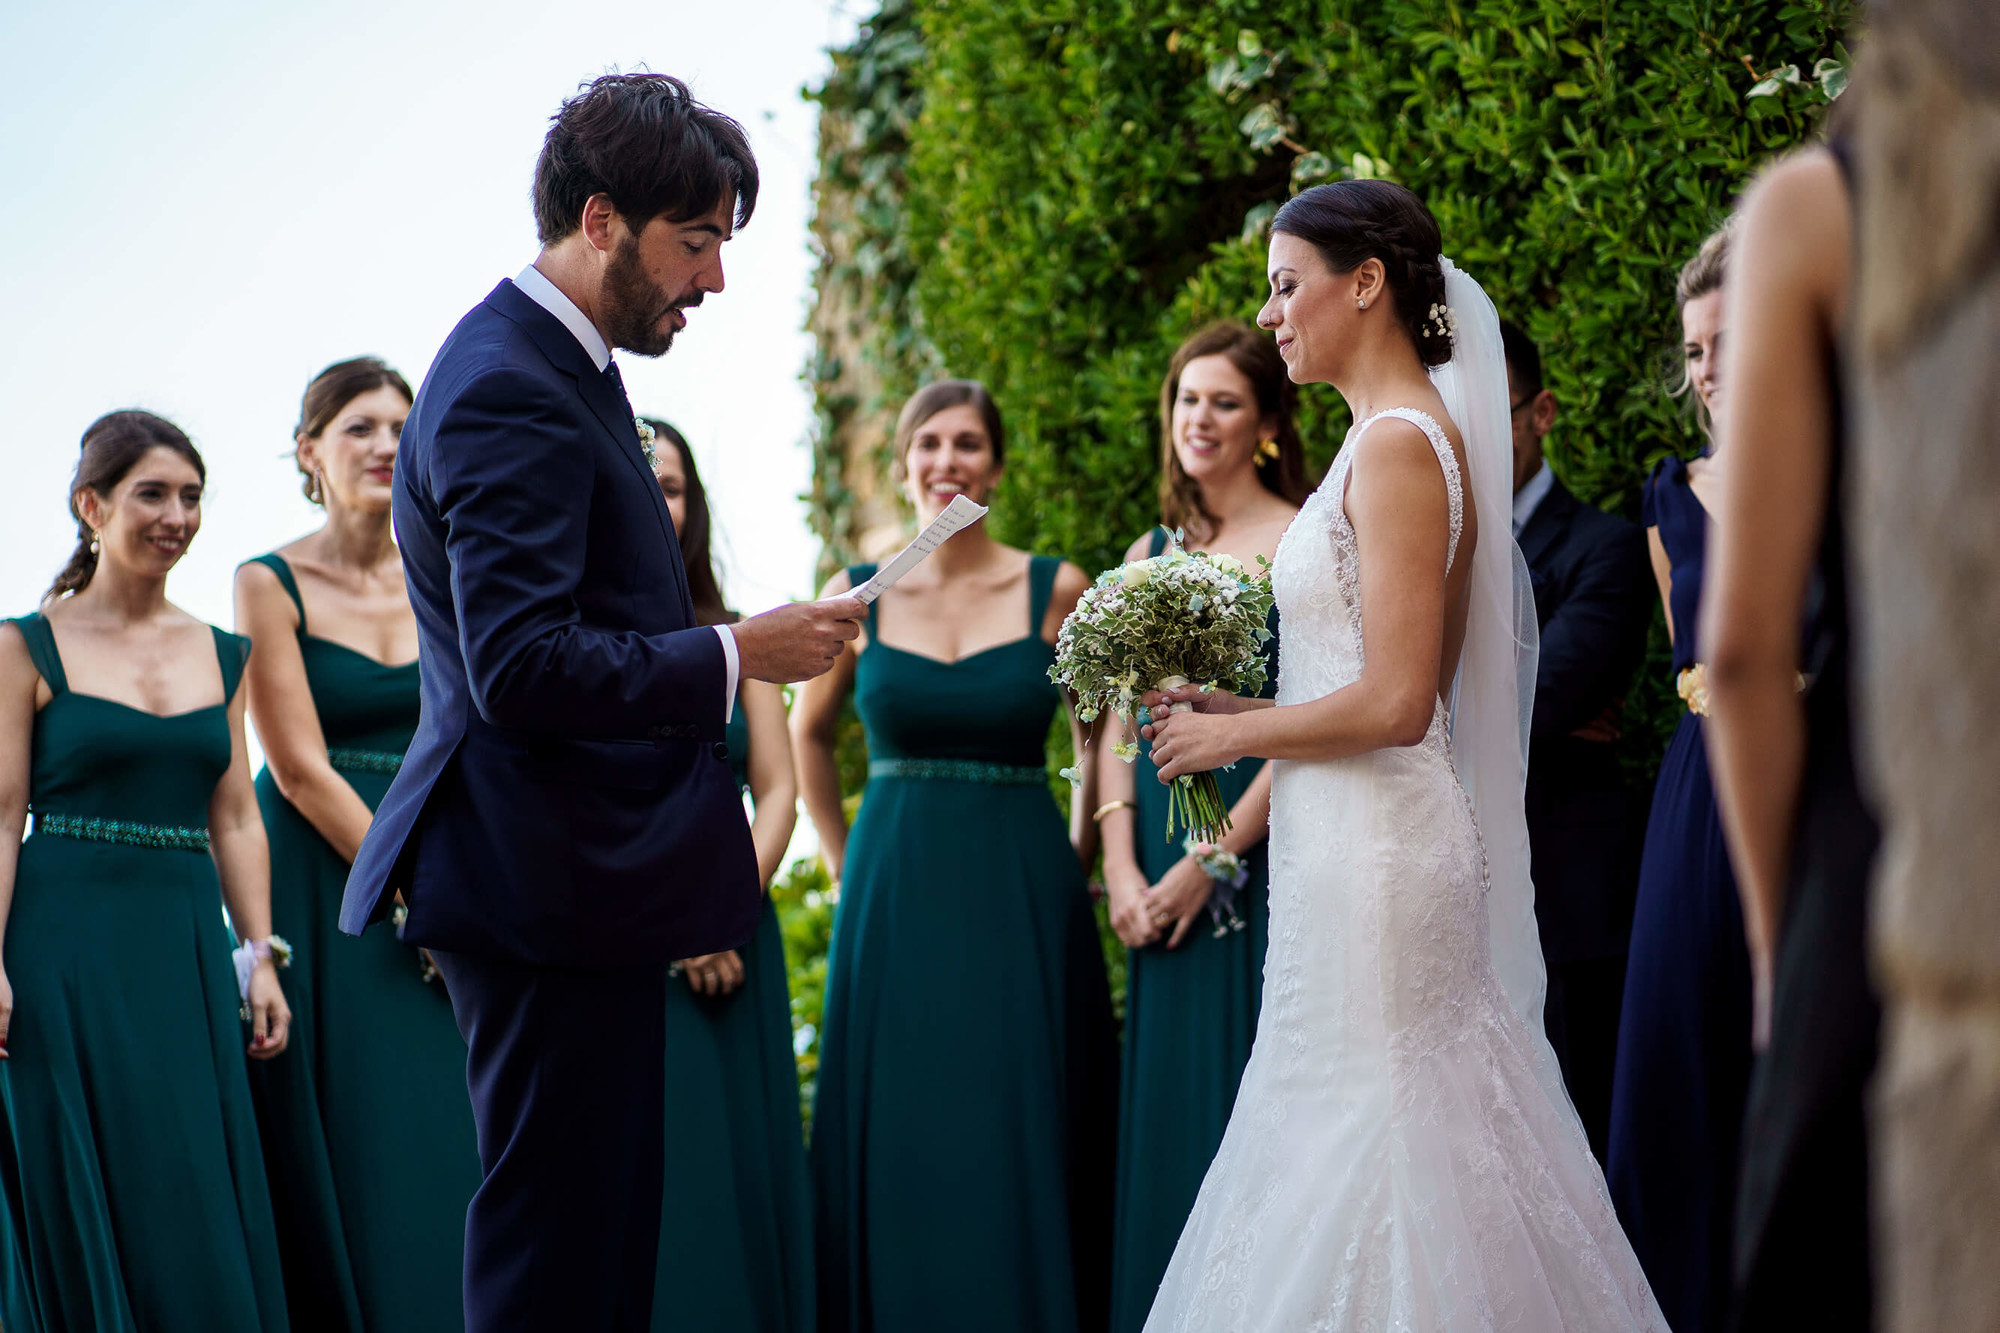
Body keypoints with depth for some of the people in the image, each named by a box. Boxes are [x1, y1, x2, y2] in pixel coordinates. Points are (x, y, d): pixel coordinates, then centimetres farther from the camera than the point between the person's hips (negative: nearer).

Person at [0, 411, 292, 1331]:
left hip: (189, 942, 4)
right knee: (90, 1194, 0)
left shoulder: (220, 657, 12)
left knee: (204, 1192, 4)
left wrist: (261, 957, 5)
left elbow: (235, 819, 12)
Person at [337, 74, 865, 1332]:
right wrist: (735, 653, -18)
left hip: (580, 873, 10)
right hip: (549, 881, -10)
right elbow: (522, 666, -25)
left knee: (603, 1219, 13)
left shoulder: (556, 365, 16)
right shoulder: (510, 390, -17)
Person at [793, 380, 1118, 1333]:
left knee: (1021, 1146, -1)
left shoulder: (1057, 590, 0)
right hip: (891, 901, 1)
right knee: (898, 1143, 2)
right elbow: (808, 735, 17)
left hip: (1021, 898, -1)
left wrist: (1076, 860, 5)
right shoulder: (859, 595, 4)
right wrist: (850, 869, 12)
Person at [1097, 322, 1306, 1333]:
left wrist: (1212, 856, -14)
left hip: (1261, 856, -6)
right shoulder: (1151, 554, 15)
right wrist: (1121, 869, -2)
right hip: (1162, 877, 6)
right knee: (1167, 1104, 6)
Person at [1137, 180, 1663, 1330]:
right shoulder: (1407, 434, 15)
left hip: (1376, 853, -10)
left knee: (1368, 1145, -4)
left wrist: (1230, 737, -8)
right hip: (1360, 844, 10)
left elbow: (1395, 704, -20)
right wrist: (1238, 710, 13)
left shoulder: (1401, 444, -14)